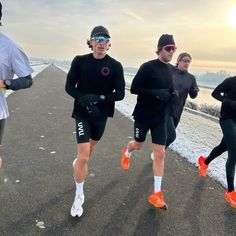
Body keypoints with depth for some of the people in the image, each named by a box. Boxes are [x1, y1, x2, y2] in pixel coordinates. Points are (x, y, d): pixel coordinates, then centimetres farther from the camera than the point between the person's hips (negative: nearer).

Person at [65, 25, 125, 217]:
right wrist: (84, 99, -21)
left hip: (102, 113, 3)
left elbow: (120, 93, -8)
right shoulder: (80, 61, -6)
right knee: (84, 157, -10)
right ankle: (79, 196, 10)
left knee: (92, 145, 25)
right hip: (82, 113, -2)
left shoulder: (115, 66, -6)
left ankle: (79, 162, 59)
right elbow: (69, 86, -3)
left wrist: (99, 98, -23)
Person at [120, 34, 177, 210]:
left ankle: (157, 193, 9)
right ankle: (127, 152, 56)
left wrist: (172, 96, -5)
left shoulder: (169, 71, 6)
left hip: (160, 118, 4)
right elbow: (134, 88, -16)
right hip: (143, 115, -4)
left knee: (160, 153, -1)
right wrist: (155, 92, -27)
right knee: (138, 145, 17)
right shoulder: (148, 67, -14)